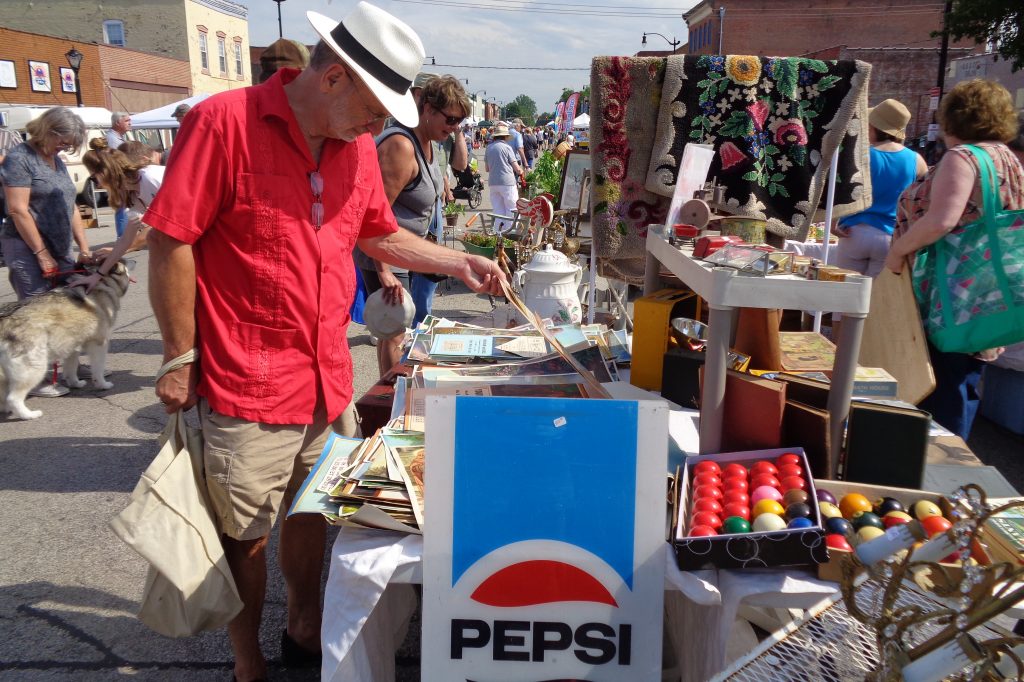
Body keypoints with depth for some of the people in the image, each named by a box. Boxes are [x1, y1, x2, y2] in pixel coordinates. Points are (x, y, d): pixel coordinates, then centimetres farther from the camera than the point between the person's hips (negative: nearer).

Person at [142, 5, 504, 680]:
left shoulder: (358, 145, 7)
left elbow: (381, 234, 21)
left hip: (328, 382, 6)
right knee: (246, 535, 10)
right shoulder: (225, 120, -13)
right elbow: (171, 241, -12)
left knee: (310, 514, 21)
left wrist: (458, 262, 12)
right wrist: (181, 357, -11)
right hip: (247, 392, -6)